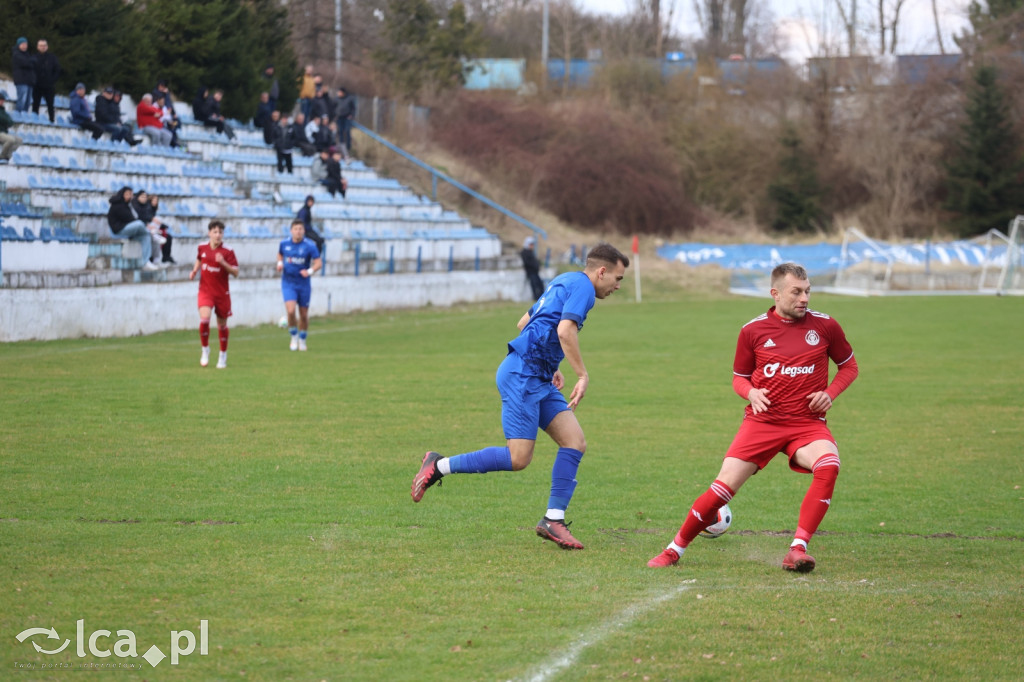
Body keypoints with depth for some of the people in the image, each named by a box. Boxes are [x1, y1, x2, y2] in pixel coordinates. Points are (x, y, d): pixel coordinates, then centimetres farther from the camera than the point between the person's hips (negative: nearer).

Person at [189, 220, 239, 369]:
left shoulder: (227, 252, -10)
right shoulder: (202, 247, 0)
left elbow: (235, 272, -13)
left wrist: (223, 263, -28)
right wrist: (194, 270, 4)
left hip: (222, 292, -1)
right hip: (205, 290, 1)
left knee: (222, 324, 9)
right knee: (204, 319, -21)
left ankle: (223, 355, 28)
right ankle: (205, 350, 0)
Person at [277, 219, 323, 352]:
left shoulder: (310, 246, -10)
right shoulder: (284, 243, -1)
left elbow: (319, 263, -10)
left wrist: (310, 271, -28)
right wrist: (280, 263, -1)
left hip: (304, 284, 0)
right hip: (288, 283, 0)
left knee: (304, 314, 7)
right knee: (290, 310, -18)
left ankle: (302, 340, 29)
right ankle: (294, 336, 7)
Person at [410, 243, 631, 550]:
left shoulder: (564, 282, 22)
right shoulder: (582, 286, -8)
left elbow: (524, 323, 29)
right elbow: (565, 331, -23)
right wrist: (583, 375, -16)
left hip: (538, 379, 10)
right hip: (522, 375, -10)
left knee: (575, 442, 0)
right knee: (518, 458, -13)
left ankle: (554, 519, -1)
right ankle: (439, 465, -2)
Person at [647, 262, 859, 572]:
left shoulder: (825, 326, 1)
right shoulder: (753, 330, 1)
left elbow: (849, 366, 15)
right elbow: (739, 377, 15)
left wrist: (830, 393, -4)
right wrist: (751, 393, -8)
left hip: (807, 423, 0)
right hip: (762, 420, 0)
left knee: (828, 466, -32)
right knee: (725, 485, -10)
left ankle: (798, 549, -27)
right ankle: (675, 549, 9)